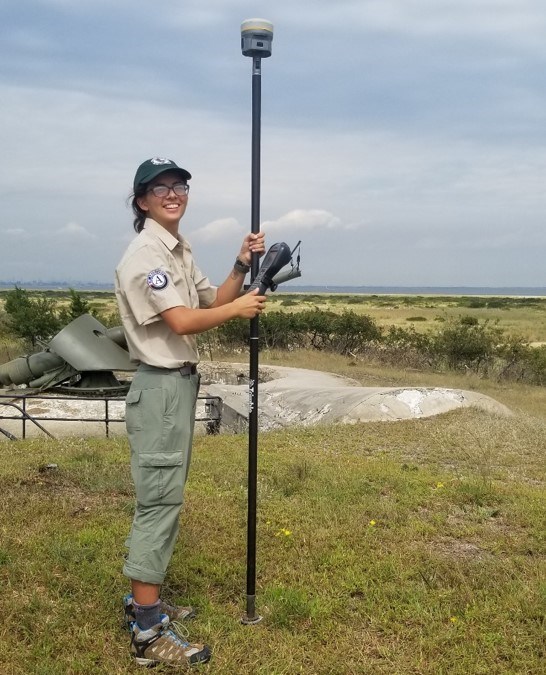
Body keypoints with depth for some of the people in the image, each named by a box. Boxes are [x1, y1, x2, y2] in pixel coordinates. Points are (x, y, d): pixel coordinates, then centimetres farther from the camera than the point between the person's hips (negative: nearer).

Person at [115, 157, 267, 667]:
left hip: (182, 381, 10)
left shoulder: (180, 251, 15)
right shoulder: (144, 254, -16)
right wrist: (239, 309, -13)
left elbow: (211, 303, 14)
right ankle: (149, 632, -1)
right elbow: (182, 321, -25)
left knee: (164, 497, 15)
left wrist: (240, 267, 1)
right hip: (159, 386, -10)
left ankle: (142, 600, 28)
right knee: (159, 501, -8)